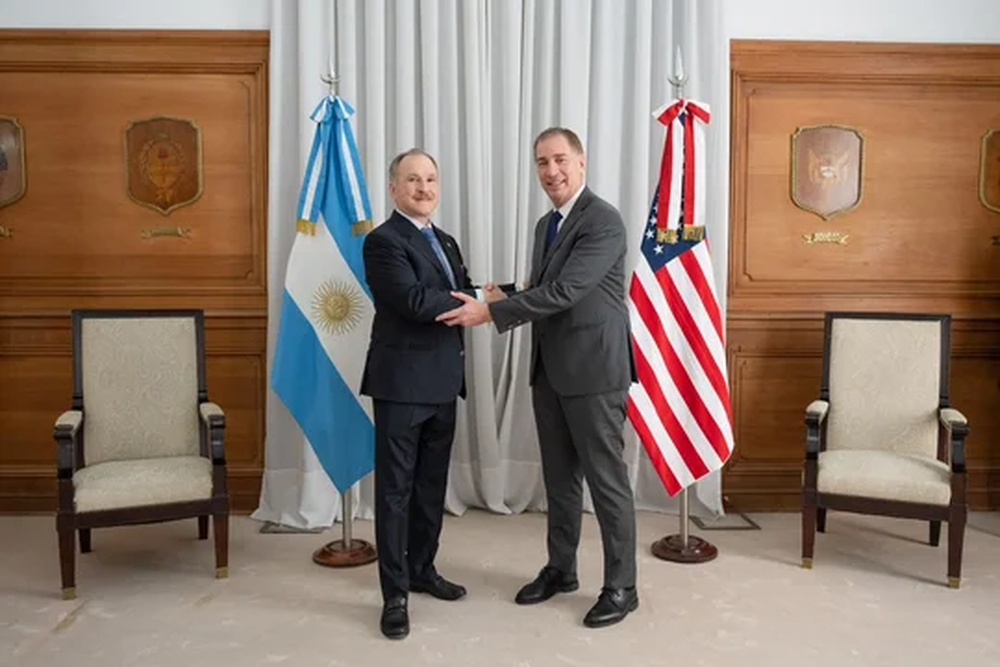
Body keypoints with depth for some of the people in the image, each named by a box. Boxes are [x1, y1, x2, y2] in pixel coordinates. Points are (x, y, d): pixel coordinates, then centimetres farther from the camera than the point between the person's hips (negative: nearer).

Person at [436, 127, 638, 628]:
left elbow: (564, 292, -23)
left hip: (593, 370, -8)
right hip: (550, 371, 8)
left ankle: (621, 587, 16)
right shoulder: (546, 224, 14)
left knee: (606, 480, 2)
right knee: (559, 477, 17)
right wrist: (503, 298, 1)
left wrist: (489, 312, -22)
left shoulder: (603, 220, -15)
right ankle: (560, 569, 32)